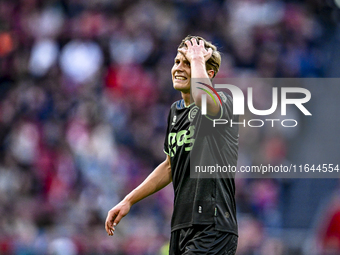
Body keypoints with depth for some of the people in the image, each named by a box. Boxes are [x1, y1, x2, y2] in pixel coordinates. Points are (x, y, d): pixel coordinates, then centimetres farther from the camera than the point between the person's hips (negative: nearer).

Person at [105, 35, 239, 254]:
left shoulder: (222, 103, -9)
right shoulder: (176, 111, 17)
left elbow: (202, 97, -36)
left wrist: (197, 58, -18)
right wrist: (129, 200, 26)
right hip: (181, 228, 9)